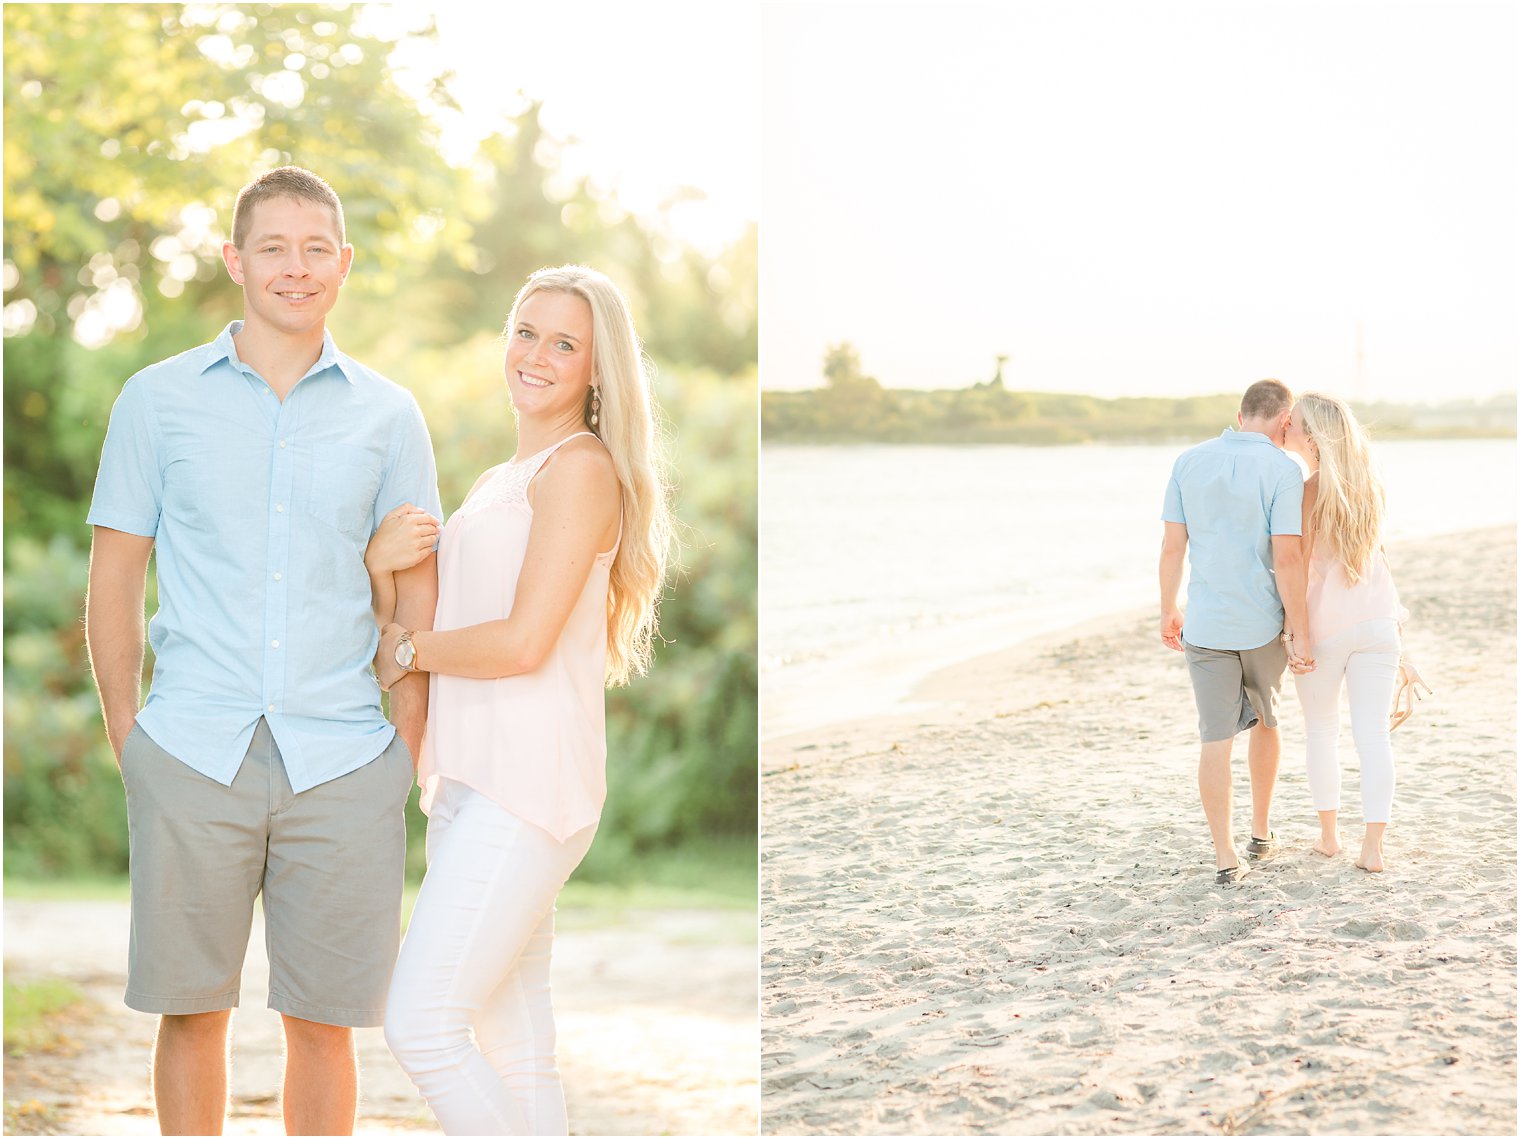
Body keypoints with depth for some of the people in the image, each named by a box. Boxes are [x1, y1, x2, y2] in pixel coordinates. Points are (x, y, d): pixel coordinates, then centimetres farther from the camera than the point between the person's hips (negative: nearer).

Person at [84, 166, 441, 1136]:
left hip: (341, 763, 1)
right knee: (190, 1011, 3)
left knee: (324, 1021, 4)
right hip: (193, 756, 0)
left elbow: (418, 600, 11)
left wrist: (408, 756, 3)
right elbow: (114, 583, 9)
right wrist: (125, 732, 1)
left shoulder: (388, 416, 9)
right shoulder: (158, 400, 7)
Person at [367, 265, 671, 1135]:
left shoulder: (581, 467, -8)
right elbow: (408, 629, 18)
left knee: (422, 1024, -12)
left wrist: (410, 650, -3)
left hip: (529, 784, -9)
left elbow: (525, 641, -17)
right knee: (511, 1047, 9)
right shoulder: (499, 483, 20)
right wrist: (383, 567, 0)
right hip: (469, 783, 9)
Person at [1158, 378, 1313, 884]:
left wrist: (1168, 611, 14)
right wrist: (1301, 634, -11)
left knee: (1216, 741, 3)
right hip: (1262, 624, -2)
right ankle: (1261, 831, 32)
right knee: (1266, 720, 23)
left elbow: (1172, 545, 2)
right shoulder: (1282, 470, -13)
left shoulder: (1189, 463, 0)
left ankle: (1226, 858, 0)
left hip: (1205, 626, 2)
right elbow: (1287, 558, -17)